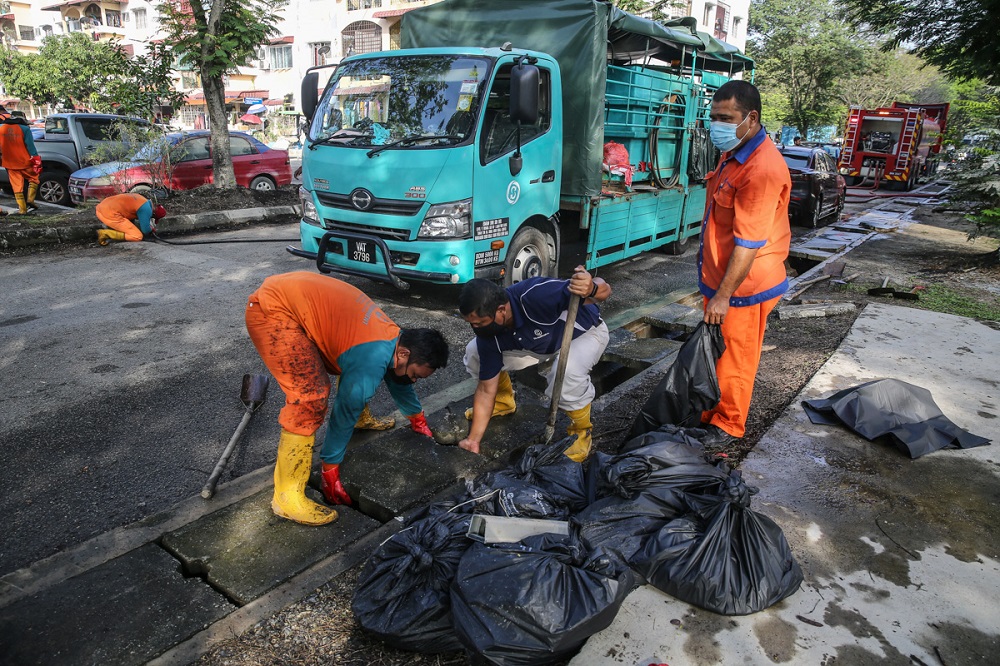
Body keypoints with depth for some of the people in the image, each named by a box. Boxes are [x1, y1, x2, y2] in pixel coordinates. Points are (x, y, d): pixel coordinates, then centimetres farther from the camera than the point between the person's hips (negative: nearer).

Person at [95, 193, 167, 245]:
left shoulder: (142, 200, 17)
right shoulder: (146, 209, -10)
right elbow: (145, 230, -6)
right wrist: (152, 229, 16)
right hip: (109, 214, -9)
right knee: (138, 236, -7)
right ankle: (106, 233, -11)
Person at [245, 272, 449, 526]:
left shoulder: (394, 337, 6)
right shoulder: (372, 361, -21)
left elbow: (398, 381, 25)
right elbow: (344, 412, -13)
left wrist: (418, 420, 38)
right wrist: (331, 470, -1)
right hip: (271, 311, -10)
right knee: (310, 398, -18)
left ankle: (362, 420, 43)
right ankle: (288, 497, -12)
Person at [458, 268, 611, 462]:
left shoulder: (536, 295, -41)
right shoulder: (487, 333, -23)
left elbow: (604, 290, -36)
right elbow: (486, 388, -13)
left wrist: (591, 289, -60)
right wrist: (473, 440, -14)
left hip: (585, 332, -5)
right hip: (542, 340, 5)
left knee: (567, 372, -39)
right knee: (474, 352, -8)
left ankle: (582, 431, -8)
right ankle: (504, 401, 21)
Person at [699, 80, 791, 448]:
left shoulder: (763, 168, -24)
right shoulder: (731, 152, 9)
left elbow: (749, 243, -25)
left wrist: (724, 295, -23)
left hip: (743, 285, -9)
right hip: (718, 276, 9)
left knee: (735, 359, 5)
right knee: (714, 352, 19)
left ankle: (728, 426, 22)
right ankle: (709, 413, 34)